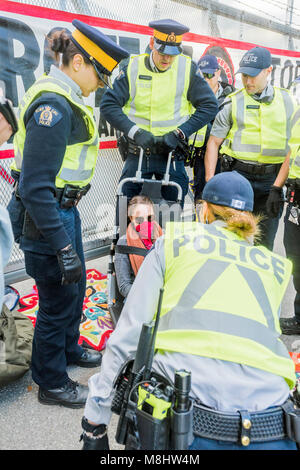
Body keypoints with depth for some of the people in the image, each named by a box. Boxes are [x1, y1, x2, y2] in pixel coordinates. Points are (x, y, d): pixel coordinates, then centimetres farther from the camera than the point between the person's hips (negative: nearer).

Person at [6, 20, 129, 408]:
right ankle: (51, 384, 28)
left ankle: (68, 350, 49)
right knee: (58, 299, 6)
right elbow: (35, 186, -27)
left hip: (63, 209, 10)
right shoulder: (53, 105, -24)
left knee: (75, 285, 24)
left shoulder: (63, 96, 8)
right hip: (45, 216, -10)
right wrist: (63, 248, -26)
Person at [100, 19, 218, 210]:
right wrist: (135, 132, -16)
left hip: (172, 153, 0)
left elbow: (209, 105, -2)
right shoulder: (133, 68, -1)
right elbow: (108, 104, -4)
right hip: (137, 152, 1)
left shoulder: (188, 68, -1)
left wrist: (179, 133, -12)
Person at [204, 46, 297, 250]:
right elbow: (214, 142, 4)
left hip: (271, 178, 1)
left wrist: (278, 186, -6)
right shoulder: (233, 103, 4)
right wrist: (209, 182, -4)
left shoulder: (287, 101, 7)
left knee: (265, 242, 5)